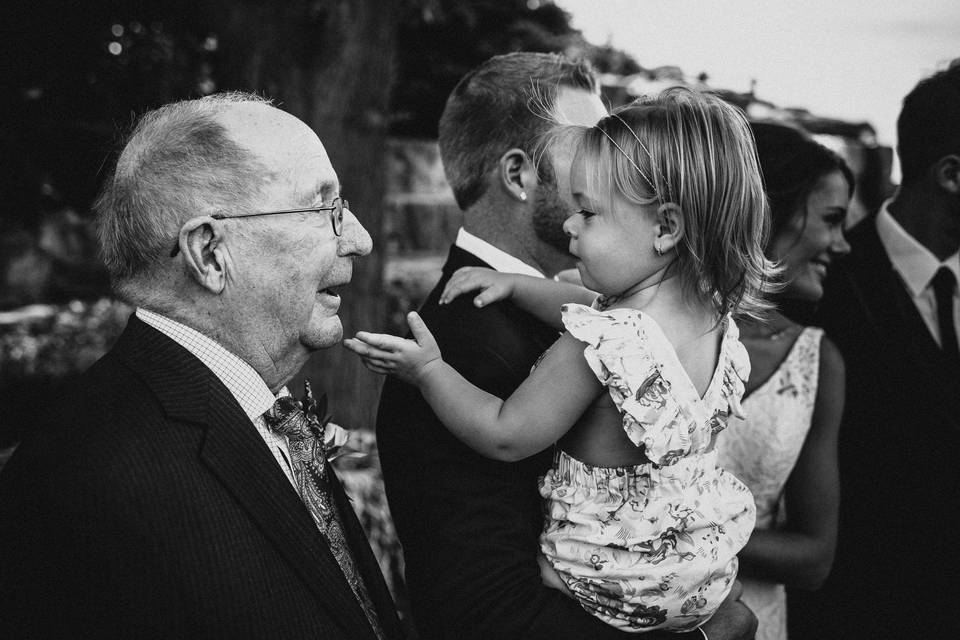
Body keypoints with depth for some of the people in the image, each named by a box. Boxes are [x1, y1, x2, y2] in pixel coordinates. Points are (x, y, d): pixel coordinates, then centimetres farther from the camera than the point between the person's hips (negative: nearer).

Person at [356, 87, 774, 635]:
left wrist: (428, 370, -9)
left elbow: (505, 436, -21)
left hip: (609, 592, -7)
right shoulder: (717, 316, -6)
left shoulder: (599, 343, -30)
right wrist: (515, 284, 8)